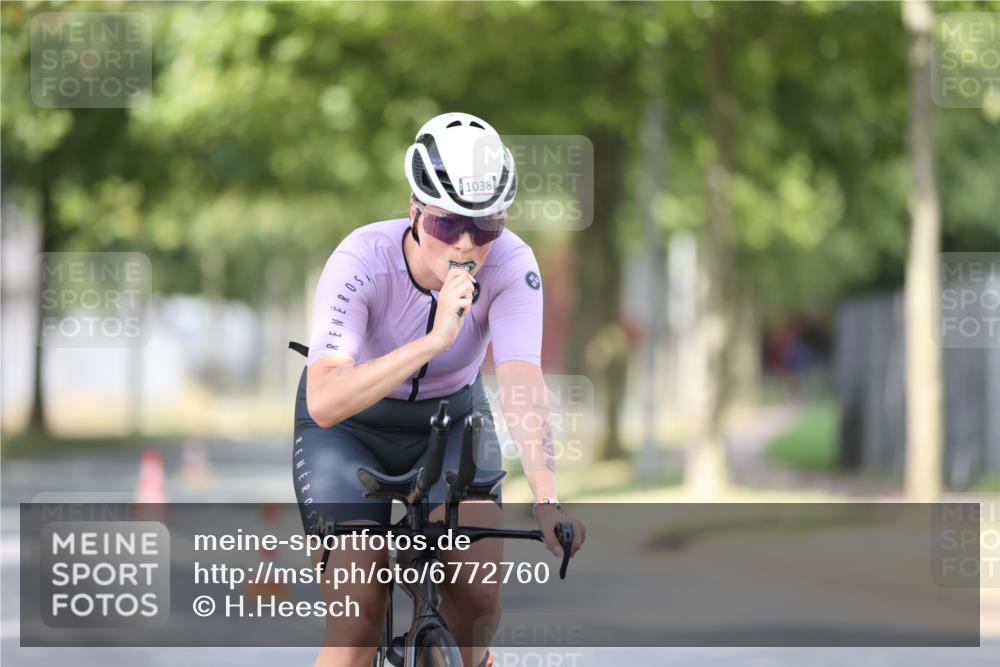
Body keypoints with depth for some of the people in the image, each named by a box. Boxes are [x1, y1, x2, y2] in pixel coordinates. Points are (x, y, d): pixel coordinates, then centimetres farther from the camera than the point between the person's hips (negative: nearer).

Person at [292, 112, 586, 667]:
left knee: (478, 595, -21)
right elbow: (324, 402, -42)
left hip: (452, 419, 2)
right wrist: (435, 340, -52)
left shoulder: (510, 264, -26)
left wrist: (546, 499, -51)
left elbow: (521, 382, -37)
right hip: (349, 428, -2)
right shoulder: (362, 261, -32)